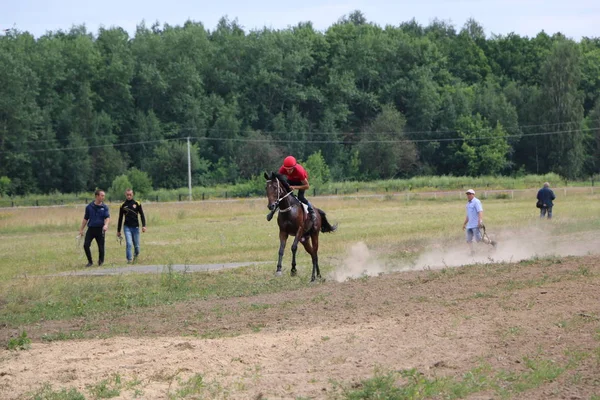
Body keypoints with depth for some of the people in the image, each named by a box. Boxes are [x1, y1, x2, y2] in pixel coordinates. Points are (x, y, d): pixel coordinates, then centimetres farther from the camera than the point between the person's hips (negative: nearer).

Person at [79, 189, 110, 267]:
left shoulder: (104, 207, 4)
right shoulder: (89, 207, 6)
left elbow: (107, 217, -7)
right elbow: (85, 219, 14)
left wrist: (106, 225, -29)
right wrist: (81, 230, 13)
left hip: (100, 230, -1)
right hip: (91, 229, 1)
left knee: (101, 247, 0)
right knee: (86, 245, -11)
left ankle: (101, 262, 21)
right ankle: (90, 261, 5)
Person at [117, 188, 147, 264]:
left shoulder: (137, 204, 2)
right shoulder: (123, 205, 4)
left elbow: (142, 215, 5)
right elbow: (120, 218, 11)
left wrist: (143, 226, -7)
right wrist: (118, 231, 12)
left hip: (135, 227, 0)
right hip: (127, 227, 0)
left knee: (136, 245, 6)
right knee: (129, 244, -16)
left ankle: (136, 255, 35)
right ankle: (129, 259, -10)